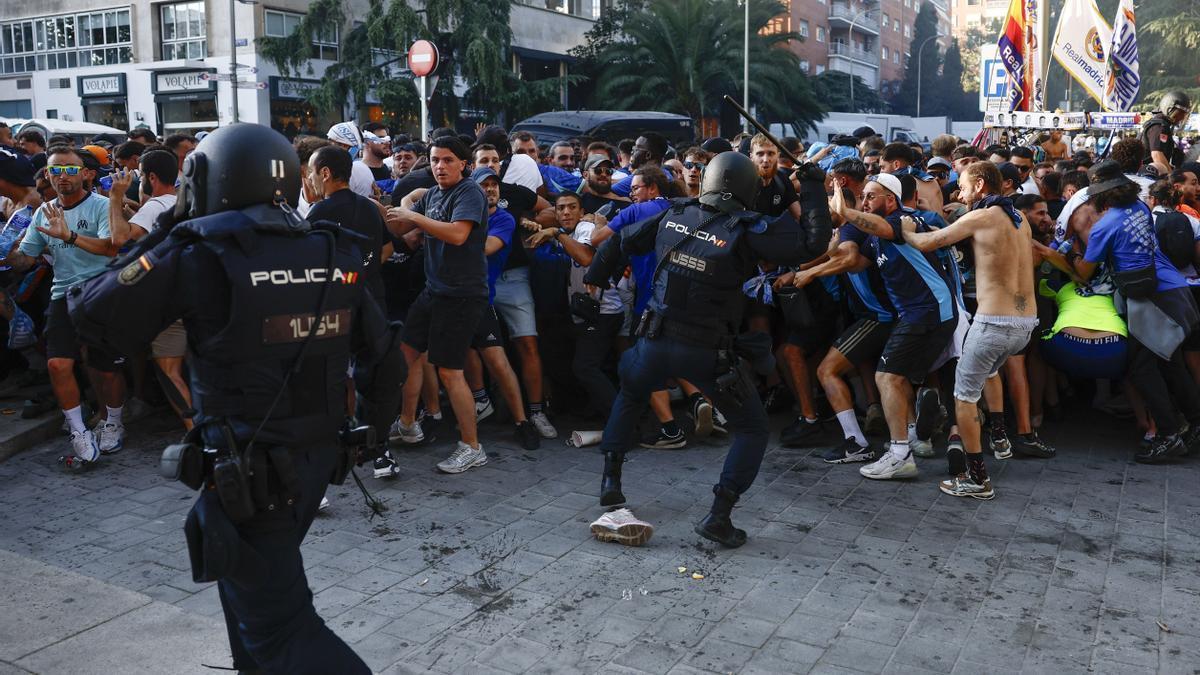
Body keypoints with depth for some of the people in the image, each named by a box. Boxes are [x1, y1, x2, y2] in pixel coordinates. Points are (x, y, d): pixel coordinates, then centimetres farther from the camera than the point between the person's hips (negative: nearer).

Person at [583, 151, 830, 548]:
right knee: (752, 429, 12)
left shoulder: (673, 216, 4)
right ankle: (719, 516, 1)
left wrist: (596, 276, 34)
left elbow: (620, 242, 15)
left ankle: (610, 481, 32)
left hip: (656, 340, 4)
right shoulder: (745, 229, -11)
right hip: (707, 352, -4)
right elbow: (812, 243, -14)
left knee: (629, 396, 34)